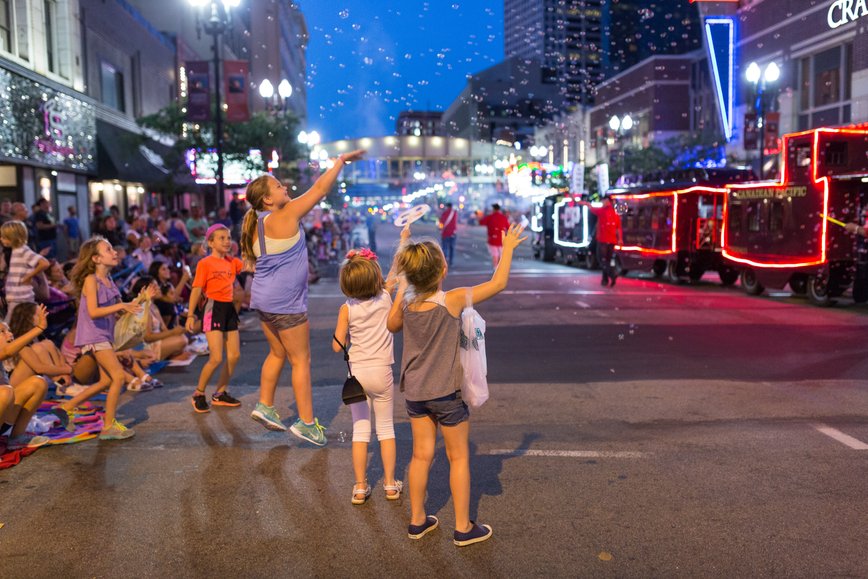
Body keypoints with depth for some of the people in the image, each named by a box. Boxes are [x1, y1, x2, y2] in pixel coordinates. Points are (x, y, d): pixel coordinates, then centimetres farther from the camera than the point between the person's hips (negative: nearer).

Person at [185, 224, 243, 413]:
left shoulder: (232, 262, 10)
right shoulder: (205, 263, -7)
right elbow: (196, 291, -9)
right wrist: (190, 315, -13)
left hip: (229, 309, 7)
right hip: (214, 309, -7)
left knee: (234, 355, 8)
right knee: (216, 358, -11)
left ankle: (220, 394, 24)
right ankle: (199, 394, 10)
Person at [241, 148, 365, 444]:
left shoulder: (257, 224, 7)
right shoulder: (285, 216, -16)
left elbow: (253, 263, 14)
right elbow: (320, 189, -12)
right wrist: (342, 160, -4)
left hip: (264, 298, 9)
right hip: (285, 302, -9)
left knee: (278, 353, 22)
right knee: (301, 360, 1)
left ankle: (265, 406, 29)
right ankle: (307, 423, 8)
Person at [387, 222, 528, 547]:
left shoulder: (406, 301, -6)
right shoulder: (454, 299, -20)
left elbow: (392, 326, 16)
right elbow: (498, 283, -9)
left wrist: (401, 289, 14)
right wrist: (508, 248, 3)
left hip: (414, 392, 5)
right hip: (446, 392, -5)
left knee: (421, 455, 16)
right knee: (459, 458, 10)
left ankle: (417, 520, 29)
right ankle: (463, 528, 21)